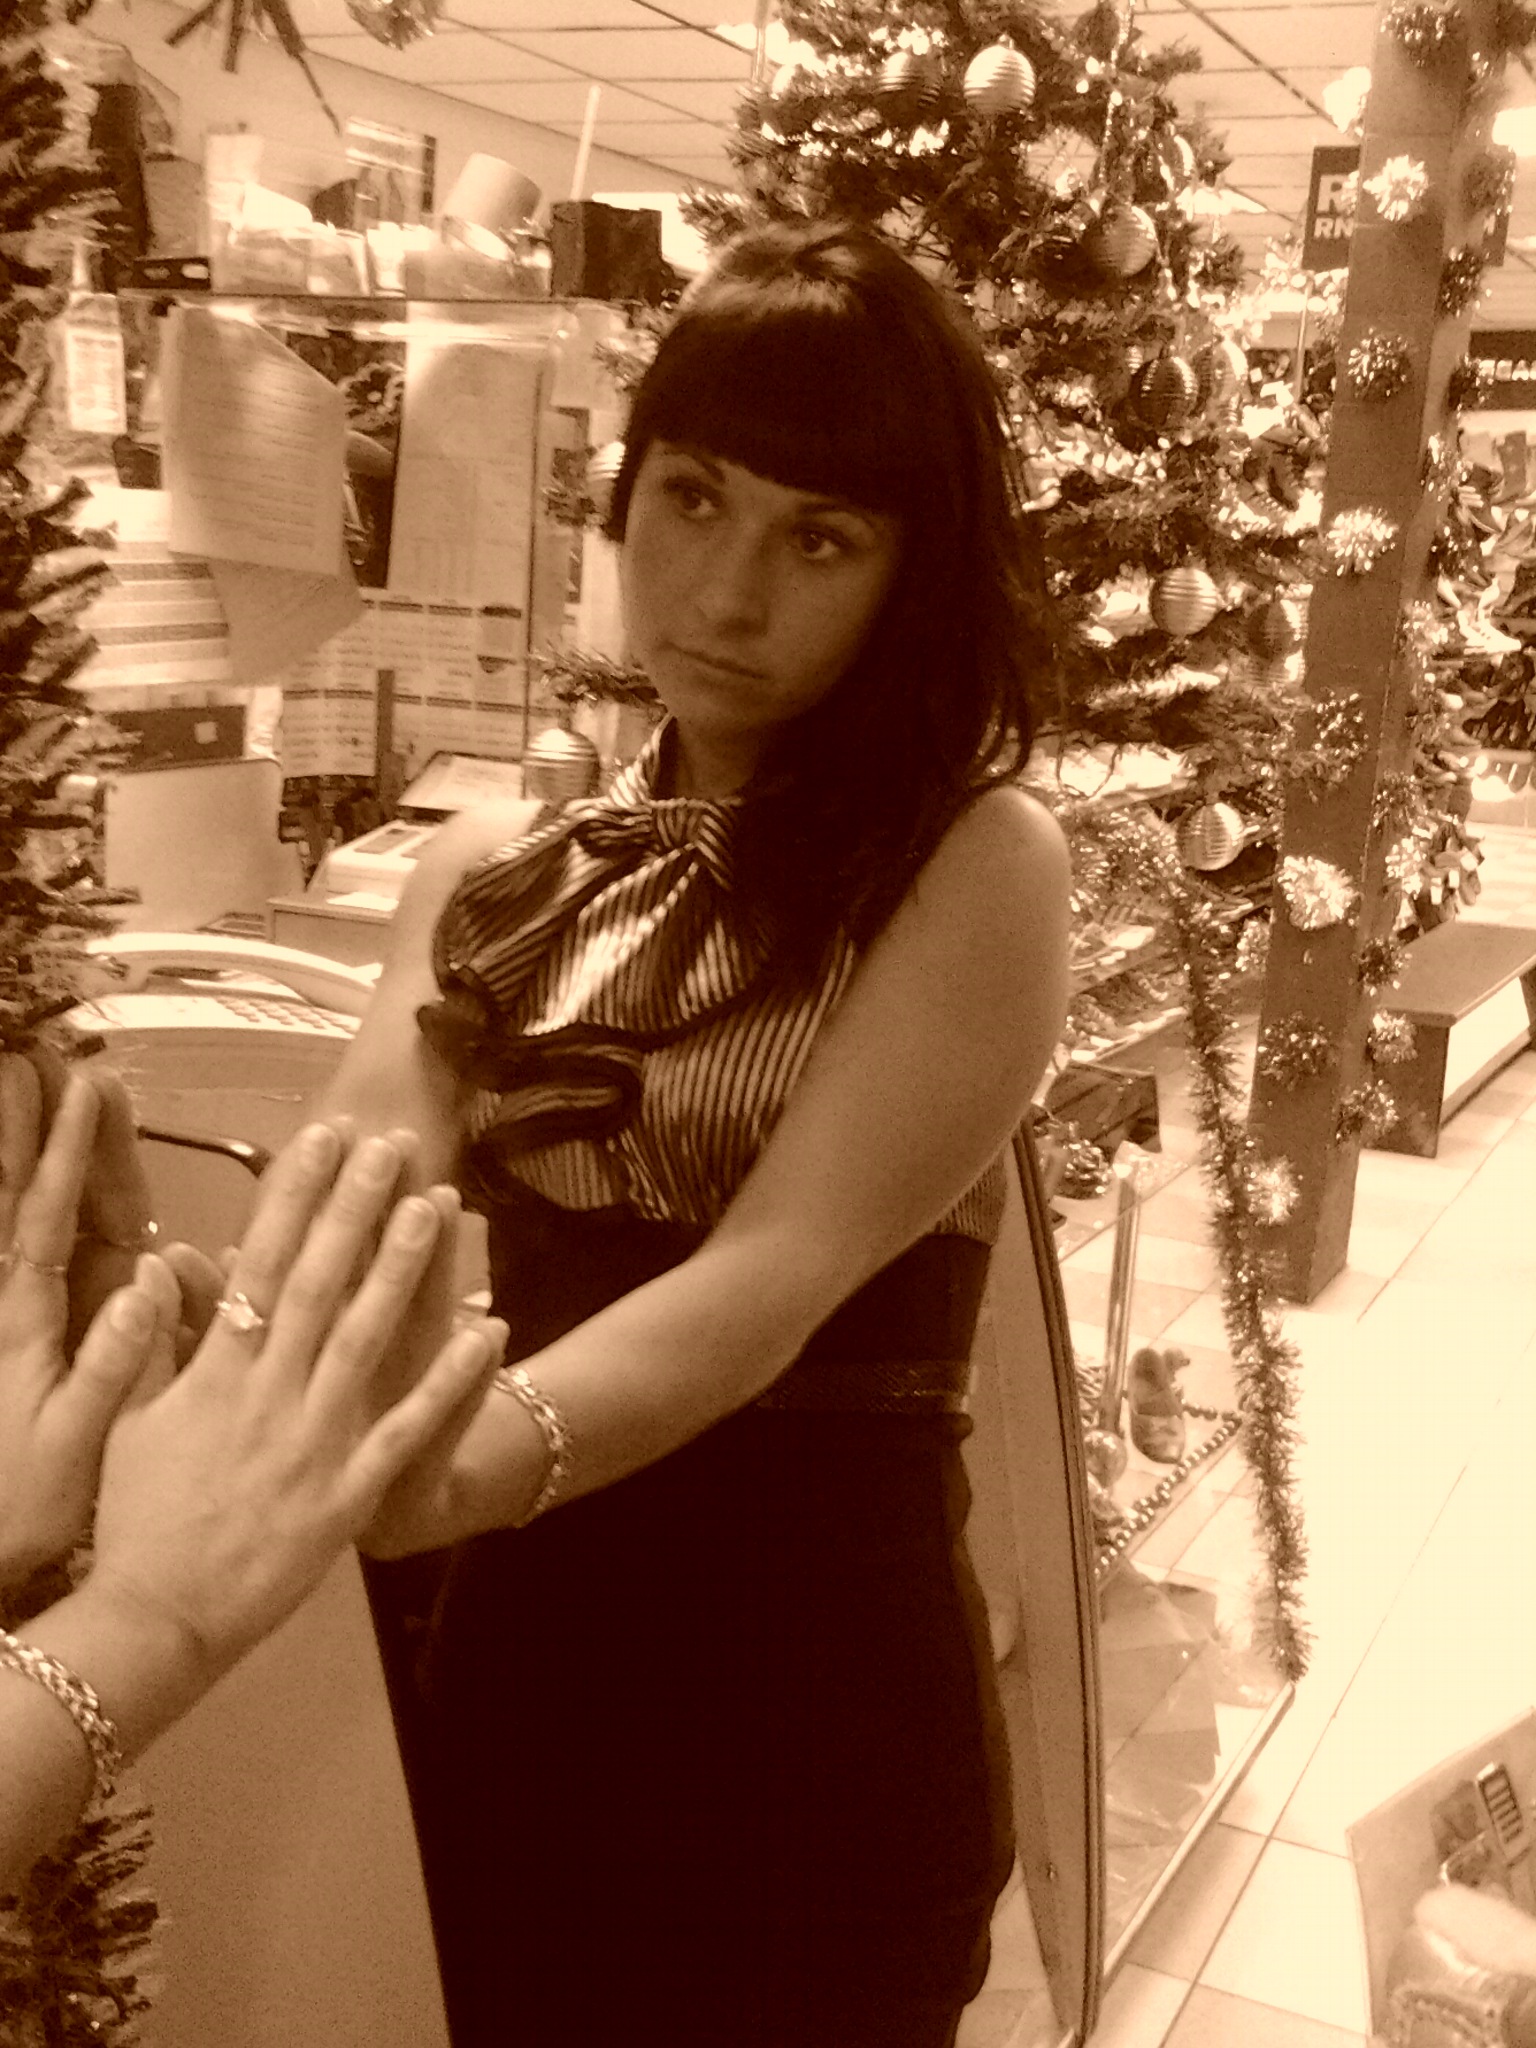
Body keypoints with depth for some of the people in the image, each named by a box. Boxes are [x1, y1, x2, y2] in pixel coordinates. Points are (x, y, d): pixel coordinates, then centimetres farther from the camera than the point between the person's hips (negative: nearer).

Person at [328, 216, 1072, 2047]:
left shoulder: (974, 868, -9)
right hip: (482, 1691, 5)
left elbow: (777, 1273, -21)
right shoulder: (484, 875, 6)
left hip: (806, 1723, -4)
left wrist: (470, 1464, -38)